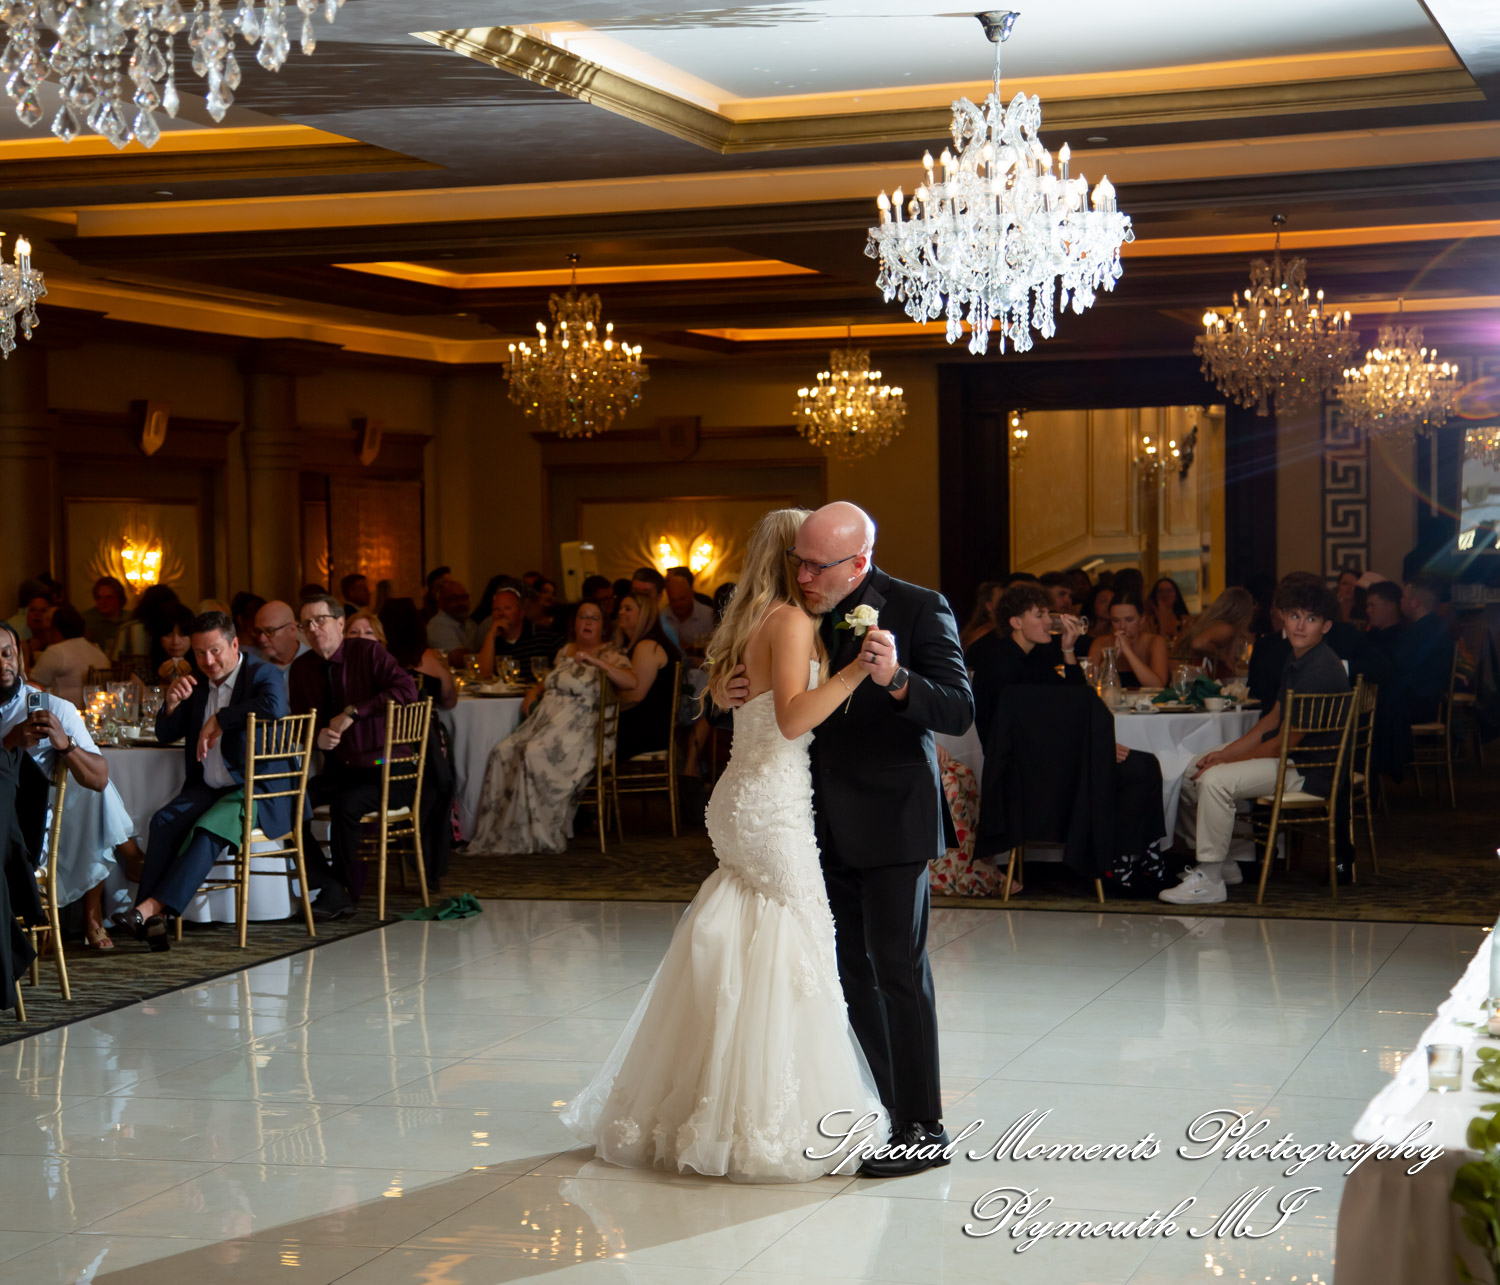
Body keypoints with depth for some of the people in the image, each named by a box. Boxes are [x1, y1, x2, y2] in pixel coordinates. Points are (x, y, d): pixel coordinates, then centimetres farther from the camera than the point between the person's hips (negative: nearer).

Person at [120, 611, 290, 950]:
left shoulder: (264, 675, -3)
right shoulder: (198, 685, 16)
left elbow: (274, 707, -27)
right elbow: (166, 736, 17)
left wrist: (218, 719, -19)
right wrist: (171, 703, -5)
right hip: (207, 788, 6)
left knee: (209, 827, -32)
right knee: (165, 820, -24)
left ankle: (153, 907, -37)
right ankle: (152, 920, -32)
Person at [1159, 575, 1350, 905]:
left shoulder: (1321, 672, -23)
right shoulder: (1298, 660, 9)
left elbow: (1286, 742, -22)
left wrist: (1229, 760, -13)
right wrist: (1226, 752, 4)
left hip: (1308, 770, -11)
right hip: (1288, 755, 11)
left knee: (1216, 780, -28)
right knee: (1189, 774, 8)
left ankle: (1209, 880, -19)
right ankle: (1221, 861, 17)